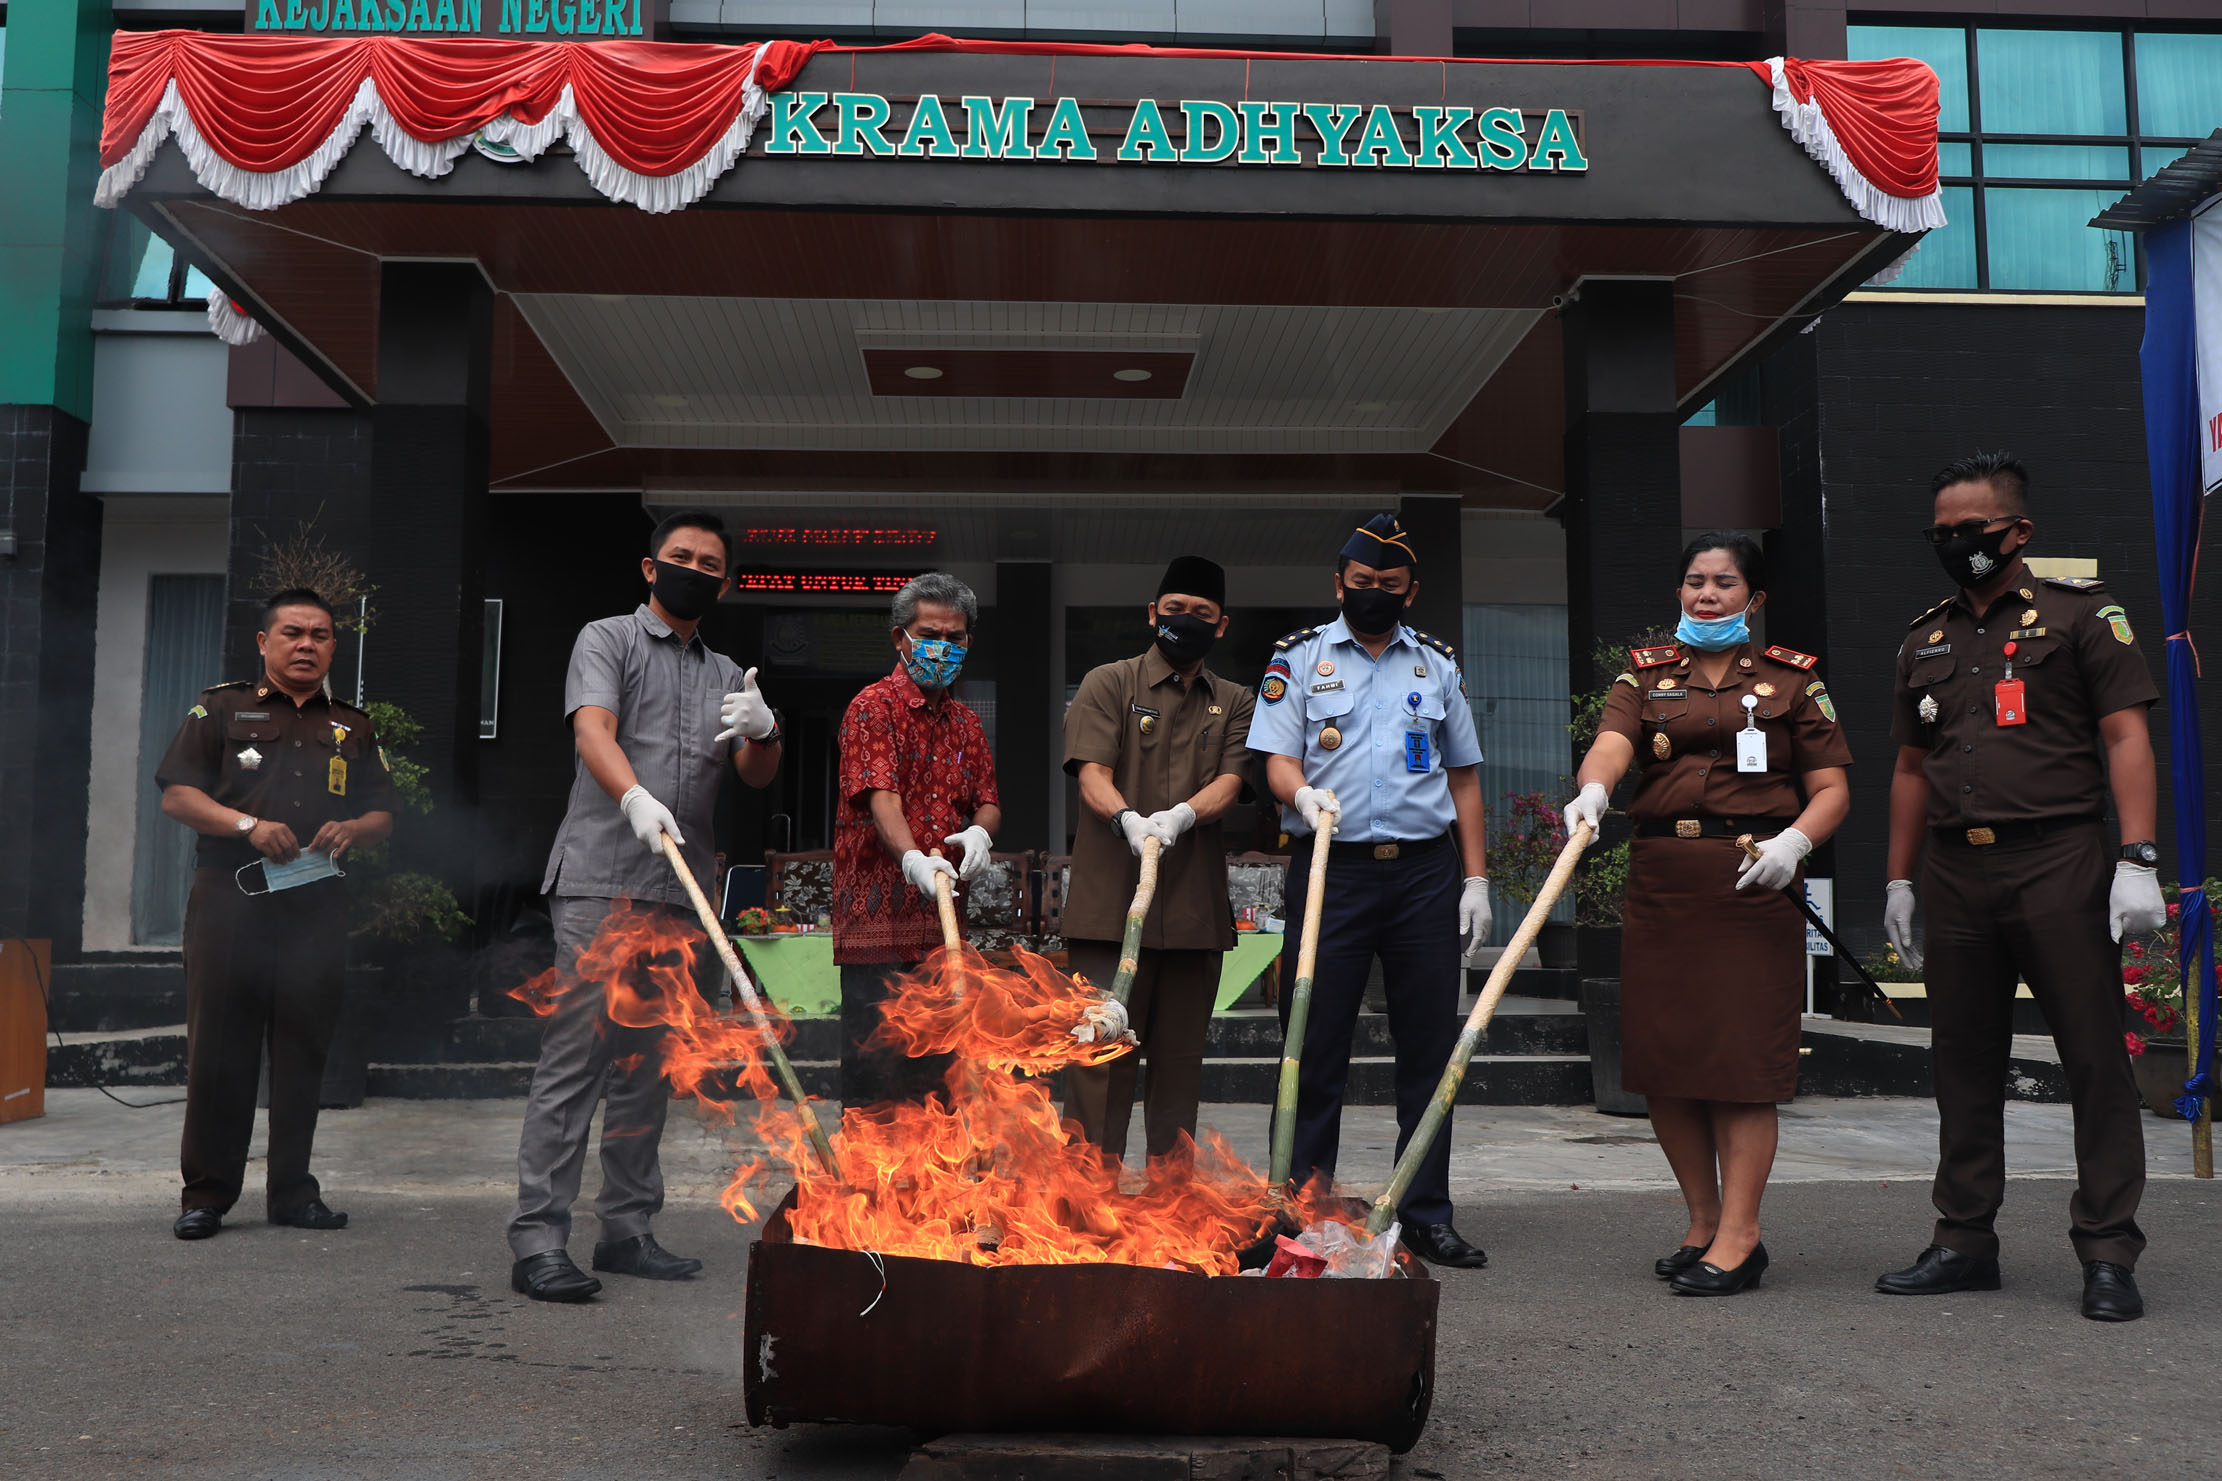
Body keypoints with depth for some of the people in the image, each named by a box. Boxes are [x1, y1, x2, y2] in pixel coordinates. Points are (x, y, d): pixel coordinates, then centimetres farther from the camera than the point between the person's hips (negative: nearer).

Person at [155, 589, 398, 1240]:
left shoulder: (353, 727, 18)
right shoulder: (221, 708, 9)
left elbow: (383, 814, 17)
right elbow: (176, 795, 2)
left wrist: (351, 829, -5)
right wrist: (249, 825, -13)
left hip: (317, 907, 3)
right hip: (230, 899, -2)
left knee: (304, 1049, 5)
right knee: (219, 1047, -1)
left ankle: (293, 1191, 14)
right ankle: (206, 1192, 9)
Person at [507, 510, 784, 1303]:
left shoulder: (726, 675, 21)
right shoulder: (606, 640, 7)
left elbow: (757, 775, 11)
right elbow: (592, 731, -11)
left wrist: (763, 729, -13)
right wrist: (636, 797, -31)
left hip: (678, 893, 5)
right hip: (599, 883, -5)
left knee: (646, 1067, 9)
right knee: (574, 1059, -9)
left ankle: (627, 1230, 16)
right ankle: (537, 1240, -7)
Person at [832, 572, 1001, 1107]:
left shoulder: (965, 722, 19)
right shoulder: (874, 706, -4)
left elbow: (989, 802, 16)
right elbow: (880, 795, -17)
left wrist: (980, 832, -9)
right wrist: (912, 858, -36)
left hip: (943, 922, 7)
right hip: (879, 917, -6)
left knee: (935, 1067, 9)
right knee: (874, 1060, -6)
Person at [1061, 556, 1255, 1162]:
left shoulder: (1235, 703, 16)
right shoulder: (1109, 683, 7)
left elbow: (1231, 781, 0)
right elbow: (1092, 773, -6)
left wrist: (1180, 816, -22)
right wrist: (1128, 819, -28)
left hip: (1196, 902, 3)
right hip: (1111, 899, -3)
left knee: (1180, 1055, 9)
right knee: (1102, 1050, -5)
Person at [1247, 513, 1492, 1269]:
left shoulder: (1437, 663, 16)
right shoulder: (1299, 656, 9)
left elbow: (1463, 774, 16)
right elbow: (1278, 758, 1)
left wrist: (1475, 878, 8)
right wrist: (1304, 793, -23)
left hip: (1425, 870, 2)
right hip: (1331, 867, -2)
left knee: (1429, 1045, 4)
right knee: (1316, 1045, 0)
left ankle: (1426, 1215, 13)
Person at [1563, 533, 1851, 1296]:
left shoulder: (1792, 678, 9)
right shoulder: (1646, 672, 14)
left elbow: (1832, 789, 5)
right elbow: (1611, 743, -5)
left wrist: (1796, 840, -15)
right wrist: (1593, 789, -28)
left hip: (1752, 881, -3)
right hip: (1659, 879, 3)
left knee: (1743, 1057, -6)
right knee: (1661, 1059, 5)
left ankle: (1738, 1236, 3)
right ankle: (1704, 1223, 20)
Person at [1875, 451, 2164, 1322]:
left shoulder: (2080, 613, 3)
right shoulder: (1926, 639, 18)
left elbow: (2125, 738, -3)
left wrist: (2137, 861, -13)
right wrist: (1899, 881, 16)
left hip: (2059, 863, -5)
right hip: (1956, 874, 5)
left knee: (2096, 1060, -2)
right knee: (1963, 1062, 9)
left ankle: (2108, 1253, 6)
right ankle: (1965, 1241, 18)